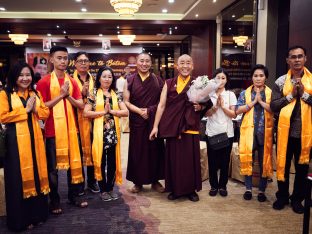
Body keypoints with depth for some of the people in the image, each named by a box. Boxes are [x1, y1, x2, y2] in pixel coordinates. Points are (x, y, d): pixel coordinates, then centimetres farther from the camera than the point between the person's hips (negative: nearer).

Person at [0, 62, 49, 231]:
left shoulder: (36, 94, 13)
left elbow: (46, 112, 10)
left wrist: (35, 109, -9)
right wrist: (25, 110, -12)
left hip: (34, 138, 5)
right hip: (16, 139, -5)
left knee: (36, 174, 10)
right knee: (19, 178, 2)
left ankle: (37, 213, 25)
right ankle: (21, 219, 15)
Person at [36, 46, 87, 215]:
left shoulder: (72, 82, 8)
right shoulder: (44, 82, -6)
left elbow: (81, 105, 4)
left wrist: (68, 95, -12)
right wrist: (60, 95, -16)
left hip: (71, 128, 4)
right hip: (53, 130, -4)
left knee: (74, 162, 12)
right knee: (53, 167, 5)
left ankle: (74, 195, 28)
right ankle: (54, 200, 21)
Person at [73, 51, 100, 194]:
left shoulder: (93, 79, 11)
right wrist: (82, 93, -19)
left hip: (91, 118, 3)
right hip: (77, 119, -2)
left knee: (91, 148, 5)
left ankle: (91, 180, 20)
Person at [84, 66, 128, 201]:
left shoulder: (116, 94, 9)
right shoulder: (94, 94, 1)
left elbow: (125, 112, 1)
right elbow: (86, 113, -9)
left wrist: (111, 111, -11)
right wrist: (103, 112, -11)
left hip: (113, 132, 3)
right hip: (99, 132, -3)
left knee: (113, 161, 8)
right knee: (101, 161, 5)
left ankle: (110, 188, 24)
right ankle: (103, 190, 19)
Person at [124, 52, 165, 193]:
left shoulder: (157, 80, 6)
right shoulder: (130, 80, 4)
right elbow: (126, 102, 0)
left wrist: (150, 110, -8)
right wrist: (139, 110, -15)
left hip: (154, 120, 1)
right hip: (137, 121, -1)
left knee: (155, 149, 6)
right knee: (137, 150, 4)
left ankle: (155, 180, 19)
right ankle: (138, 182, 17)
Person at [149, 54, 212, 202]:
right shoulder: (169, 83, 6)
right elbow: (161, 105, 3)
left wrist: (200, 107, -13)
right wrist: (155, 126, -3)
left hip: (190, 127, 0)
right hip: (172, 127, 1)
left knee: (191, 158, 4)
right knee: (173, 158, 6)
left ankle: (191, 189, 21)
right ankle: (175, 189, 22)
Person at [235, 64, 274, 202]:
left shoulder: (271, 93, 4)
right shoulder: (245, 93, 6)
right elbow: (238, 110, -6)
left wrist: (261, 101, -13)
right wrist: (253, 101, -11)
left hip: (265, 132, 0)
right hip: (249, 132, 0)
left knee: (264, 161, 6)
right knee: (247, 160, 4)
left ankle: (262, 190, 20)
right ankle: (248, 189, 19)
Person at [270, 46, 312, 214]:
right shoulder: (280, 82, 0)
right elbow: (273, 106, -6)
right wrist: (291, 95, -15)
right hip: (285, 131, 0)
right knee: (282, 165, 11)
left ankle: (297, 199, 29)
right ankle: (282, 196, 28)